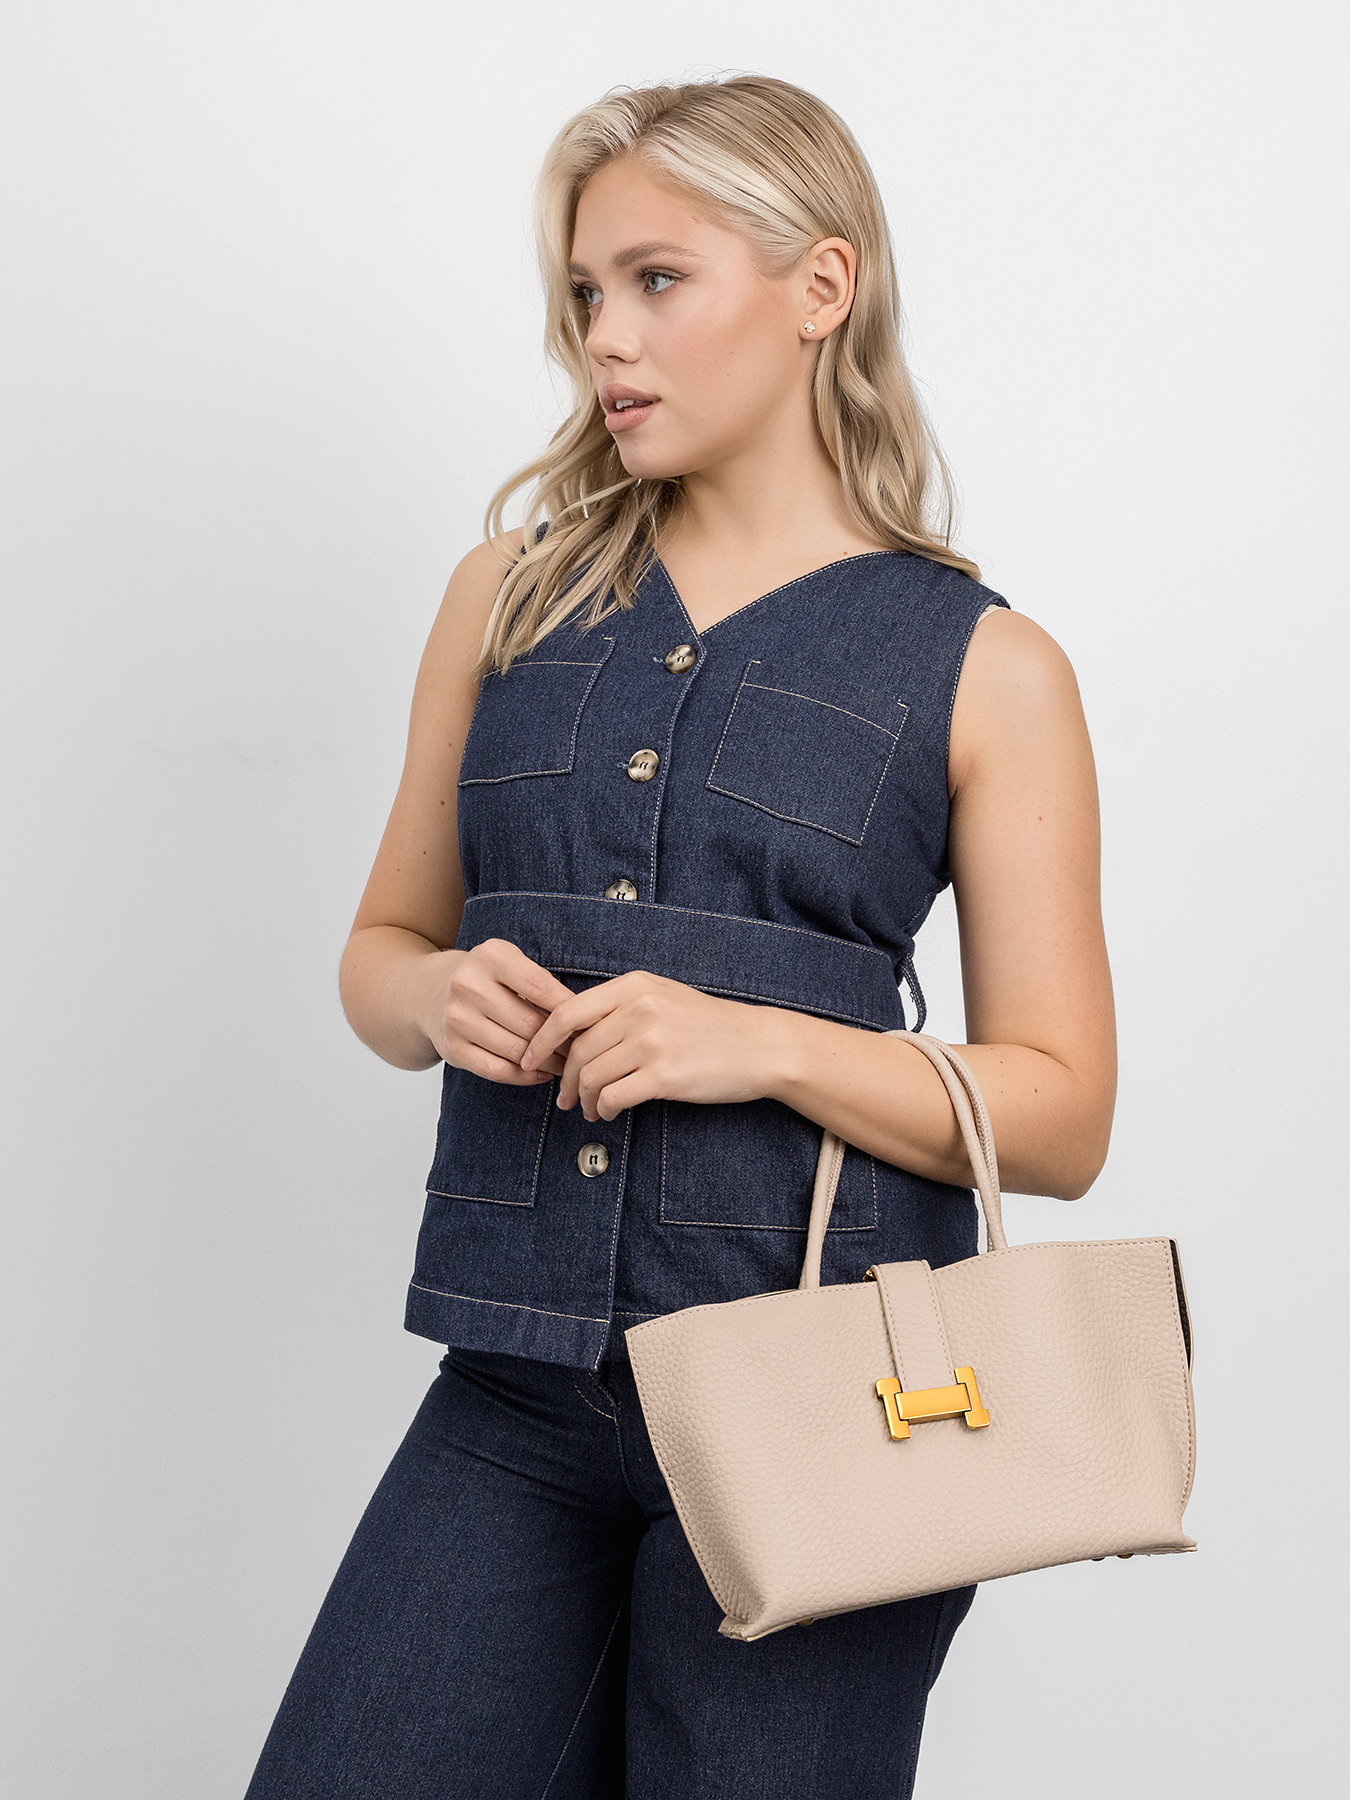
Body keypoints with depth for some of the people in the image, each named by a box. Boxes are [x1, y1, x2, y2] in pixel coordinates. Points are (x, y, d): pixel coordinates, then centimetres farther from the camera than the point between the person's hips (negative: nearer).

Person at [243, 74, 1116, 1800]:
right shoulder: (510, 597, 9)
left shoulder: (987, 671, -1)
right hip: (523, 1391, 3)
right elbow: (380, 948, 16)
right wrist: (442, 995, -6)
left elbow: (1061, 1119, -2)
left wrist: (764, 1044, -16)